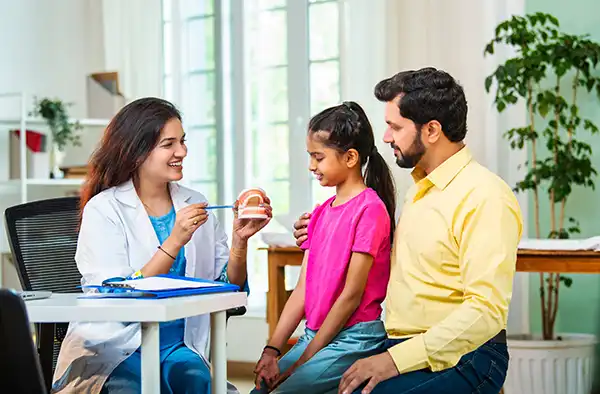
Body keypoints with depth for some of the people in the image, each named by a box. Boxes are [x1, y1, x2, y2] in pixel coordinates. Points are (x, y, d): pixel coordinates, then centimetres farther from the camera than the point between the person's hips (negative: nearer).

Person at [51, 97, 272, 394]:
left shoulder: (194, 205, 10)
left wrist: (240, 240, -7)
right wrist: (174, 242, -20)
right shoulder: (102, 210, -5)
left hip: (179, 347, 3)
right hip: (114, 349, -3)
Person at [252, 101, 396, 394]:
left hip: (354, 338, -7)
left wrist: (303, 360, -11)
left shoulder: (370, 208, -12)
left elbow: (351, 295, -14)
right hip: (314, 336, 7)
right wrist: (271, 351, -1)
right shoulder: (320, 214, 12)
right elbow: (302, 290, 9)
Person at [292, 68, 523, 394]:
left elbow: (487, 310, -20)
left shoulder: (484, 198, -13)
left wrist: (397, 359, -23)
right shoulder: (420, 188, 17)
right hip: (400, 348, 8)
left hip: (462, 360, -8)